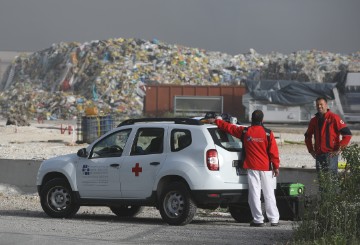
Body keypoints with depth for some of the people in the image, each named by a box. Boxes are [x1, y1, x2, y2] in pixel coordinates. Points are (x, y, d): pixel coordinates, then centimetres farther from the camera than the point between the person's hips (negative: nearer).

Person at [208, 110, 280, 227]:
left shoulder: (245, 132, -1)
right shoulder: (268, 134, -4)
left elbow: (228, 127, 11)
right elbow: (273, 151, -3)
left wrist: (216, 121, 26)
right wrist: (276, 167, 5)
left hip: (252, 168, 0)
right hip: (266, 168, 0)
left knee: (254, 194, 2)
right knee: (269, 194, 5)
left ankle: (258, 219, -2)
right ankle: (274, 219, 5)